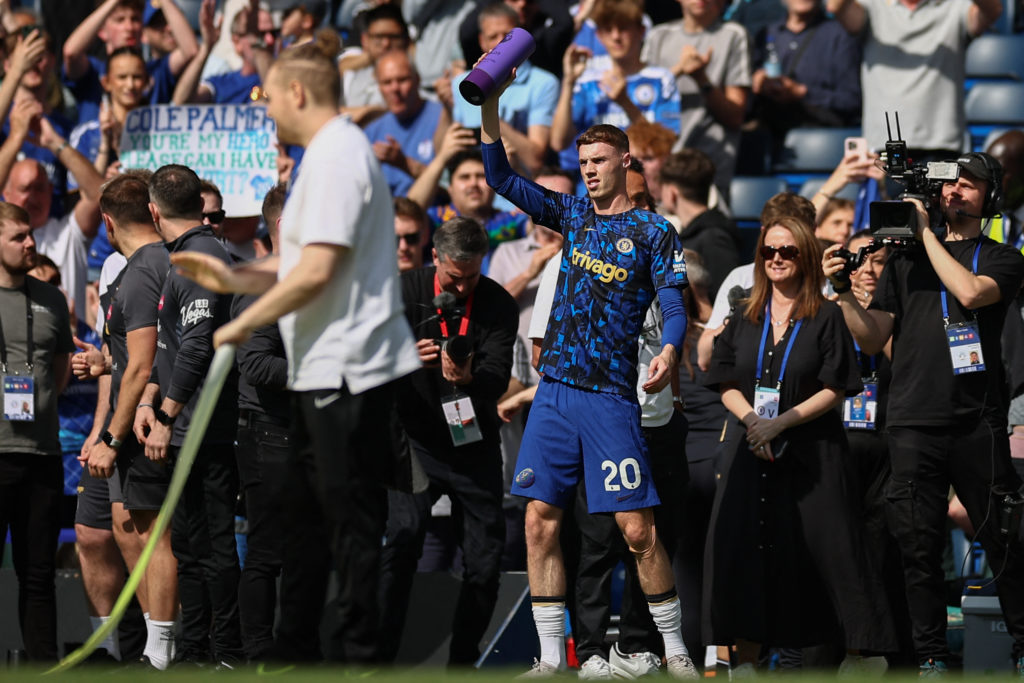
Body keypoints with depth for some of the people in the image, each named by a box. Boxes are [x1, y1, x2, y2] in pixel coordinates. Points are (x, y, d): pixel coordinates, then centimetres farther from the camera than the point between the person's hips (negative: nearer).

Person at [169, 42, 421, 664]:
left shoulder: (338, 157, -16)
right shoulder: (332, 154, 18)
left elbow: (317, 270, -23)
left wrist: (246, 324, -13)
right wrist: (233, 278, 10)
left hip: (348, 369, -11)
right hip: (326, 369, 11)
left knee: (351, 517, -6)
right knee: (307, 512, 15)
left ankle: (358, 653, -2)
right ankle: (296, 648, 22)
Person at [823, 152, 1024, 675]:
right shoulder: (906, 259, 17)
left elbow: (970, 292, -13)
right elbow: (872, 339, 14)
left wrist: (926, 231, -5)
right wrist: (843, 292, -2)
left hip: (978, 423, -2)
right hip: (914, 424, 2)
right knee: (919, 544, 0)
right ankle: (931, 656, 6)